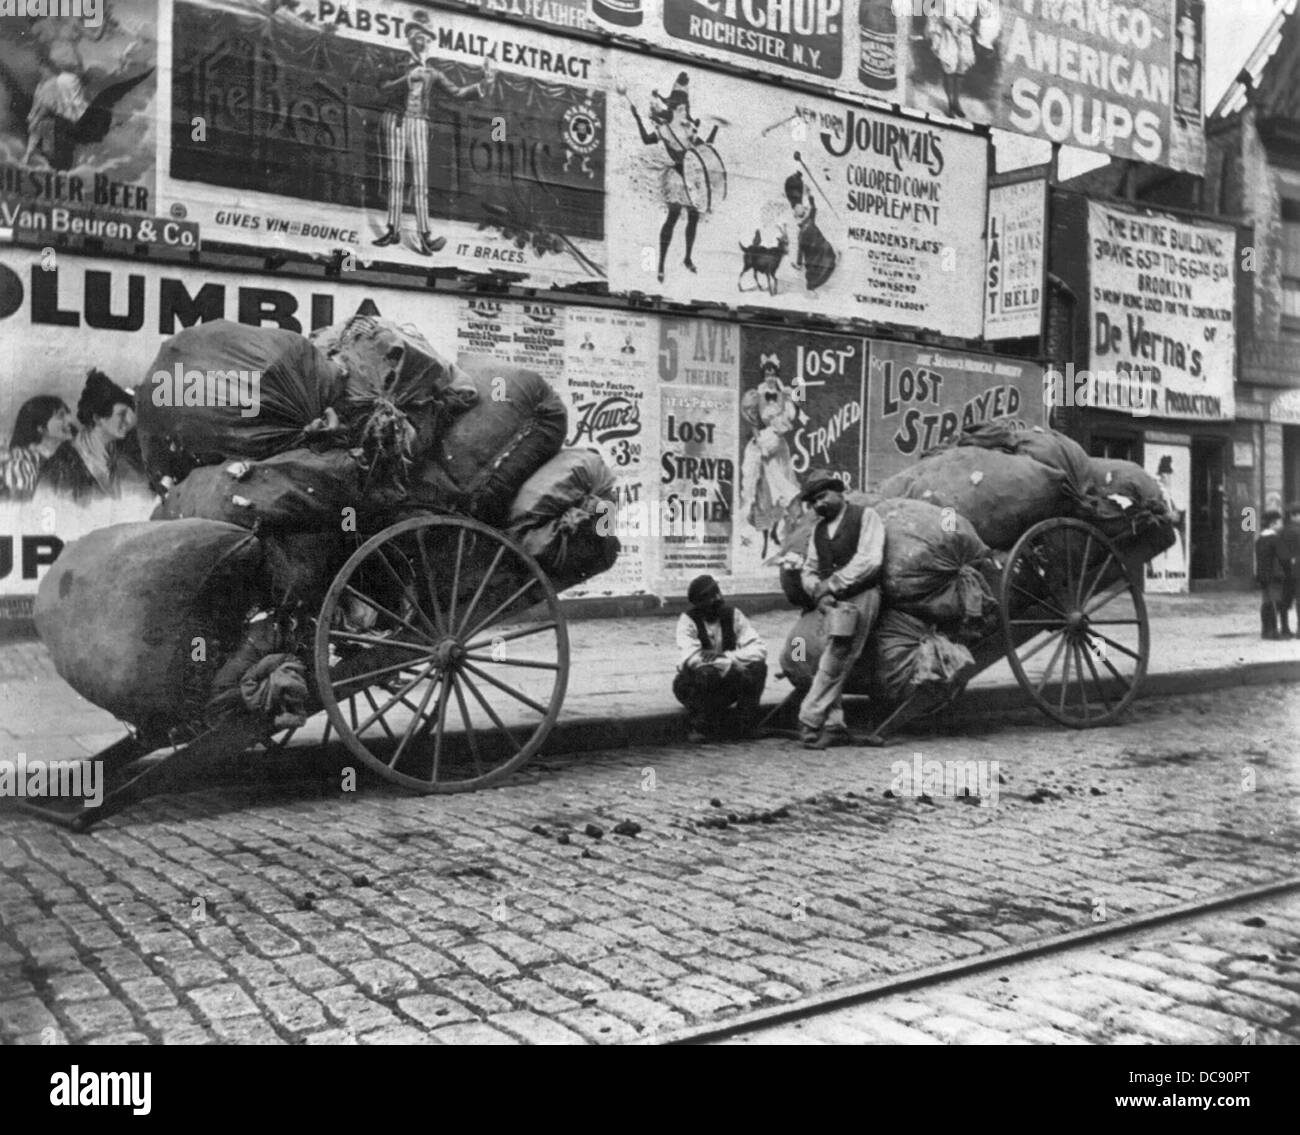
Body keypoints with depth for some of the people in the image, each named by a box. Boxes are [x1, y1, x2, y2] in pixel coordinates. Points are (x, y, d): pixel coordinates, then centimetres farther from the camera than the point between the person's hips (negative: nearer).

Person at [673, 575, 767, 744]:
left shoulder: (733, 615, -7)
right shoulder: (688, 620, -16)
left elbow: (759, 650, -16)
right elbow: (691, 658, -31)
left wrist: (726, 656, -31)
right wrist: (731, 664, -35)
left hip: (727, 681, 3)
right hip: (695, 684, -3)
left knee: (758, 667, -22)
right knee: (705, 672, -36)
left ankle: (749, 725, -9)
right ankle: (700, 728, -16)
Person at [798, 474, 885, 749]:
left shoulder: (865, 516, 0)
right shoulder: (819, 530, 20)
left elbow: (869, 560, -11)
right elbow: (808, 571, 16)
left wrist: (831, 584, -12)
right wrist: (819, 594, -6)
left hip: (859, 598, -6)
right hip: (831, 603, 6)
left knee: (833, 664, -12)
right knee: (832, 667, 3)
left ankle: (809, 721, -9)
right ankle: (834, 726, 7)